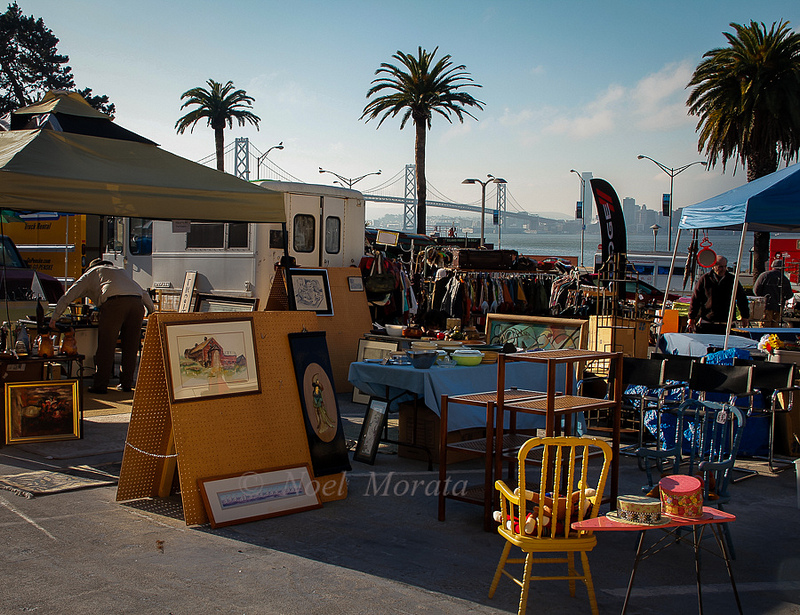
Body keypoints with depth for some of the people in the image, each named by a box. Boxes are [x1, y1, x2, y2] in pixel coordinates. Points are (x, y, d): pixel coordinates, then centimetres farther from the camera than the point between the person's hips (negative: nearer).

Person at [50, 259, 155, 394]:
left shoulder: (91, 273, 28)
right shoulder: (122, 271, 40)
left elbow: (67, 297, 25)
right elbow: (144, 294, 35)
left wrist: (54, 319, 29)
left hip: (114, 302, -4)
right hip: (136, 302, 4)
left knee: (106, 346, 2)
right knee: (130, 346, 12)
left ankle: (101, 385, 4)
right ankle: (126, 384, 16)